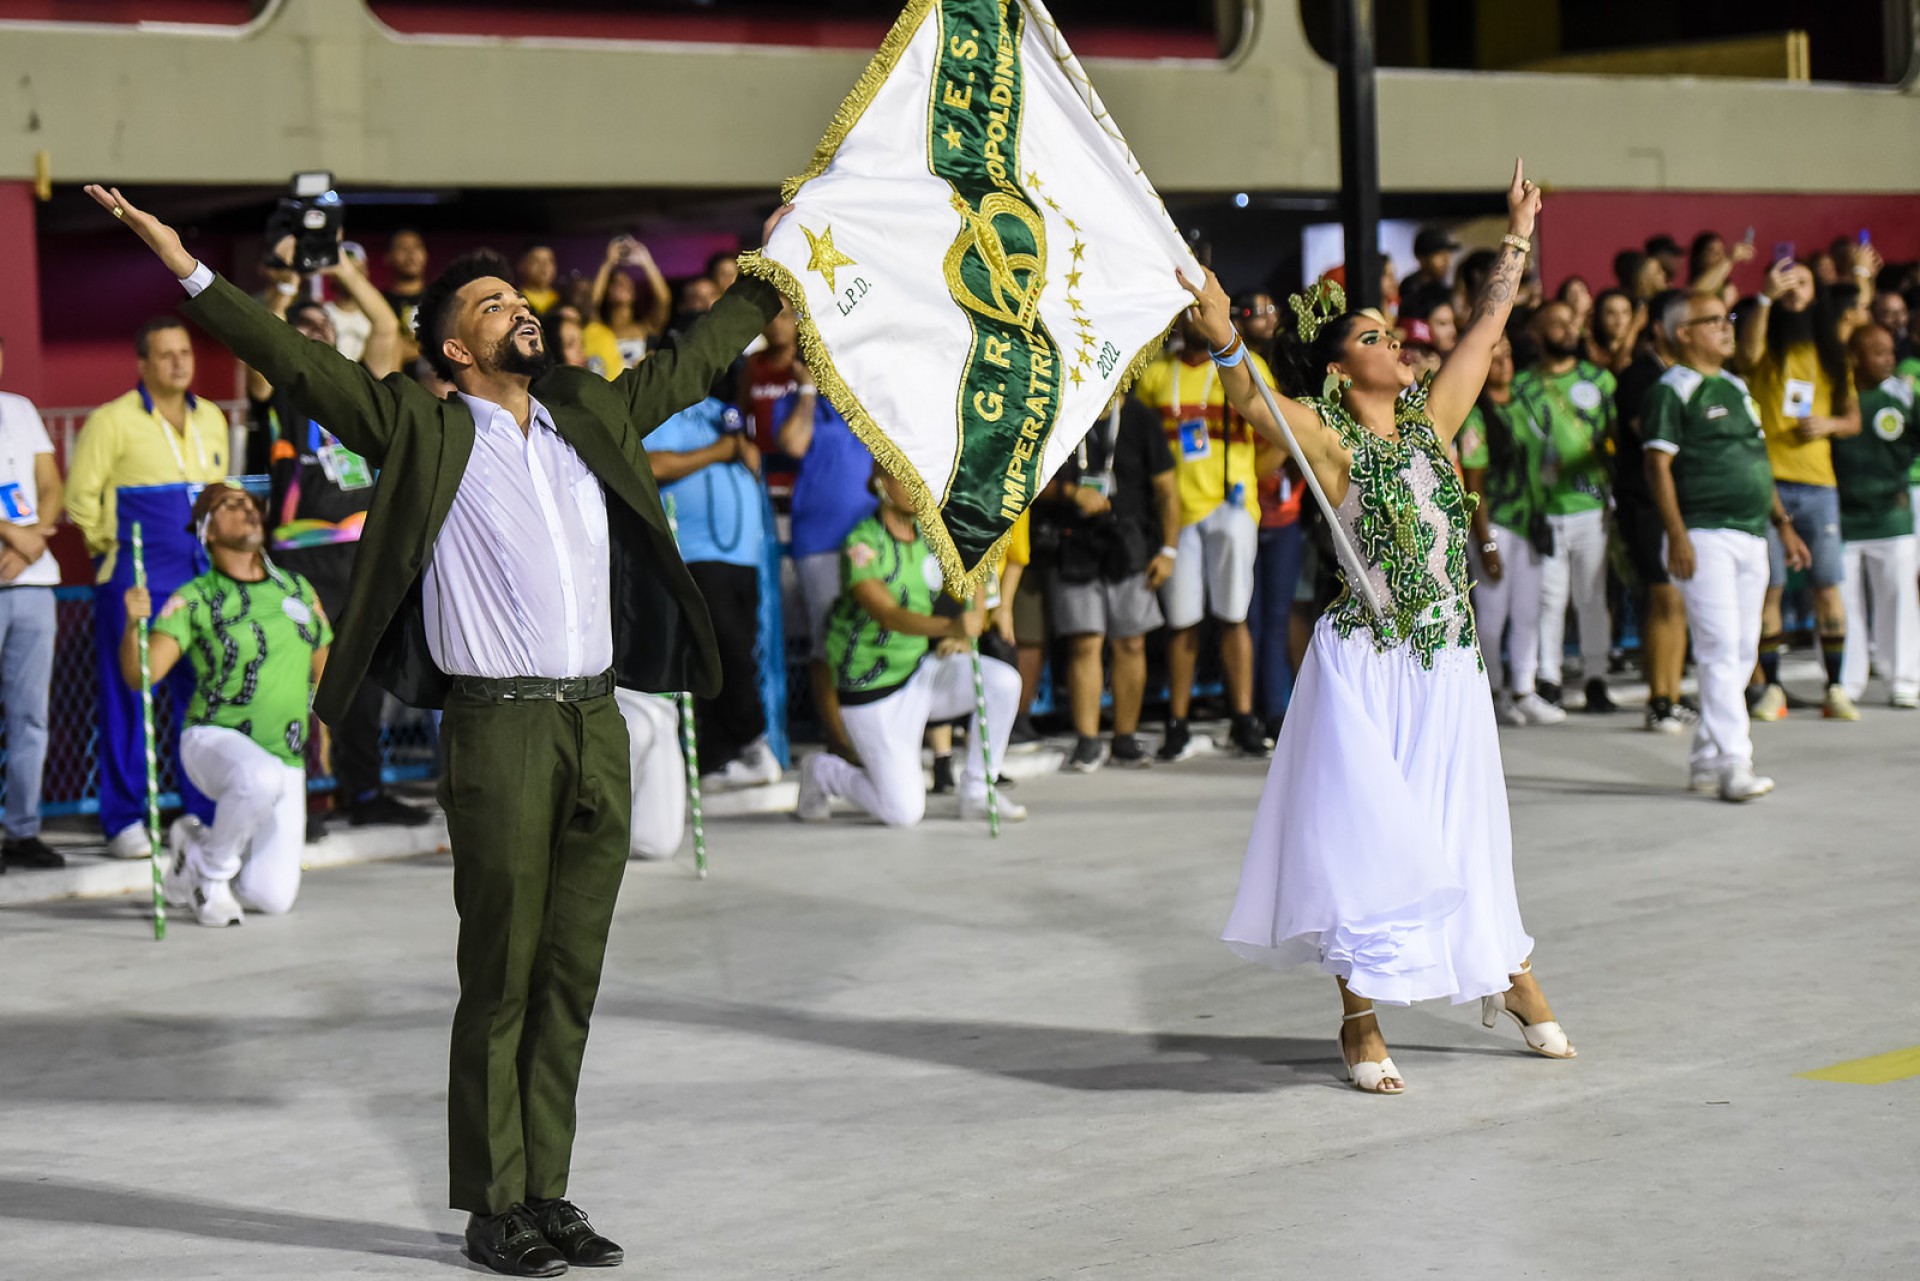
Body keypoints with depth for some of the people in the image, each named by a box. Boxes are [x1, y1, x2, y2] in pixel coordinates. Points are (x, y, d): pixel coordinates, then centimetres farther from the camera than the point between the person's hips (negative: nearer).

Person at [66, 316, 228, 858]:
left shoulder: (211, 419, 13)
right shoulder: (113, 421, -6)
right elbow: (80, 496, -4)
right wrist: (113, 549, -1)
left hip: (201, 583, 5)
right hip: (134, 586, -5)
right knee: (127, 701, -2)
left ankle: (207, 814, 15)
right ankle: (124, 821, 4)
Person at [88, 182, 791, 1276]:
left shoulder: (592, 417, 16)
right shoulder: (423, 430, 2)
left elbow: (691, 365, 29)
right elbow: (300, 363, -5)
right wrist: (187, 267, -12)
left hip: (599, 726, 5)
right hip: (499, 729, -5)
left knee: (571, 976, 9)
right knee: (500, 979, -1)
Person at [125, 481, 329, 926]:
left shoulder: (299, 589, 11)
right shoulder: (195, 599, -4)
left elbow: (323, 670, 22)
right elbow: (140, 674, -17)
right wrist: (134, 626, -33)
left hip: (286, 759, 4)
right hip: (214, 739, -4)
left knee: (273, 897, -10)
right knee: (260, 778, -41)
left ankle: (194, 844, 22)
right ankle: (209, 869, -13)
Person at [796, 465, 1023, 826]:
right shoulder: (863, 544, -19)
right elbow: (887, 615, -34)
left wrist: (964, 638, -4)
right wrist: (950, 627, -51)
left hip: (918, 671, 6)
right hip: (873, 692, -6)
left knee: (1003, 682, -19)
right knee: (904, 812, -9)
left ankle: (976, 794, -4)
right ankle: (823, 772, 19)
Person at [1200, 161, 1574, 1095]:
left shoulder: (1431, 421, 9)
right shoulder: (1329, 440, -6)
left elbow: (1487, 327, 16)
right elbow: (1254, 405, -25)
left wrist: (1517, 238, 20)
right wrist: (1222, 341, -42)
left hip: (1447, 664, 5)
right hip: (1366, 667, -5)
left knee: (1460, 828, 15)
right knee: (1365, 835, -4)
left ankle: (1509, 974, 33)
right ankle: (1360, 1019, 4)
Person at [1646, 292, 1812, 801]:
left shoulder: (1736, 388, 20)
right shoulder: (1672, 391, -5)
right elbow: (1658, 466, -12)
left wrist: (1783, 524, 19)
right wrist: (1677, 536, -19)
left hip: (1750, 536, 8)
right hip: (1705, 537, -8)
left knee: (1743, 651, 7)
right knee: (1721, 648, -13)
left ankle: (1706, 758, 14)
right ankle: (1733, 763, -14)